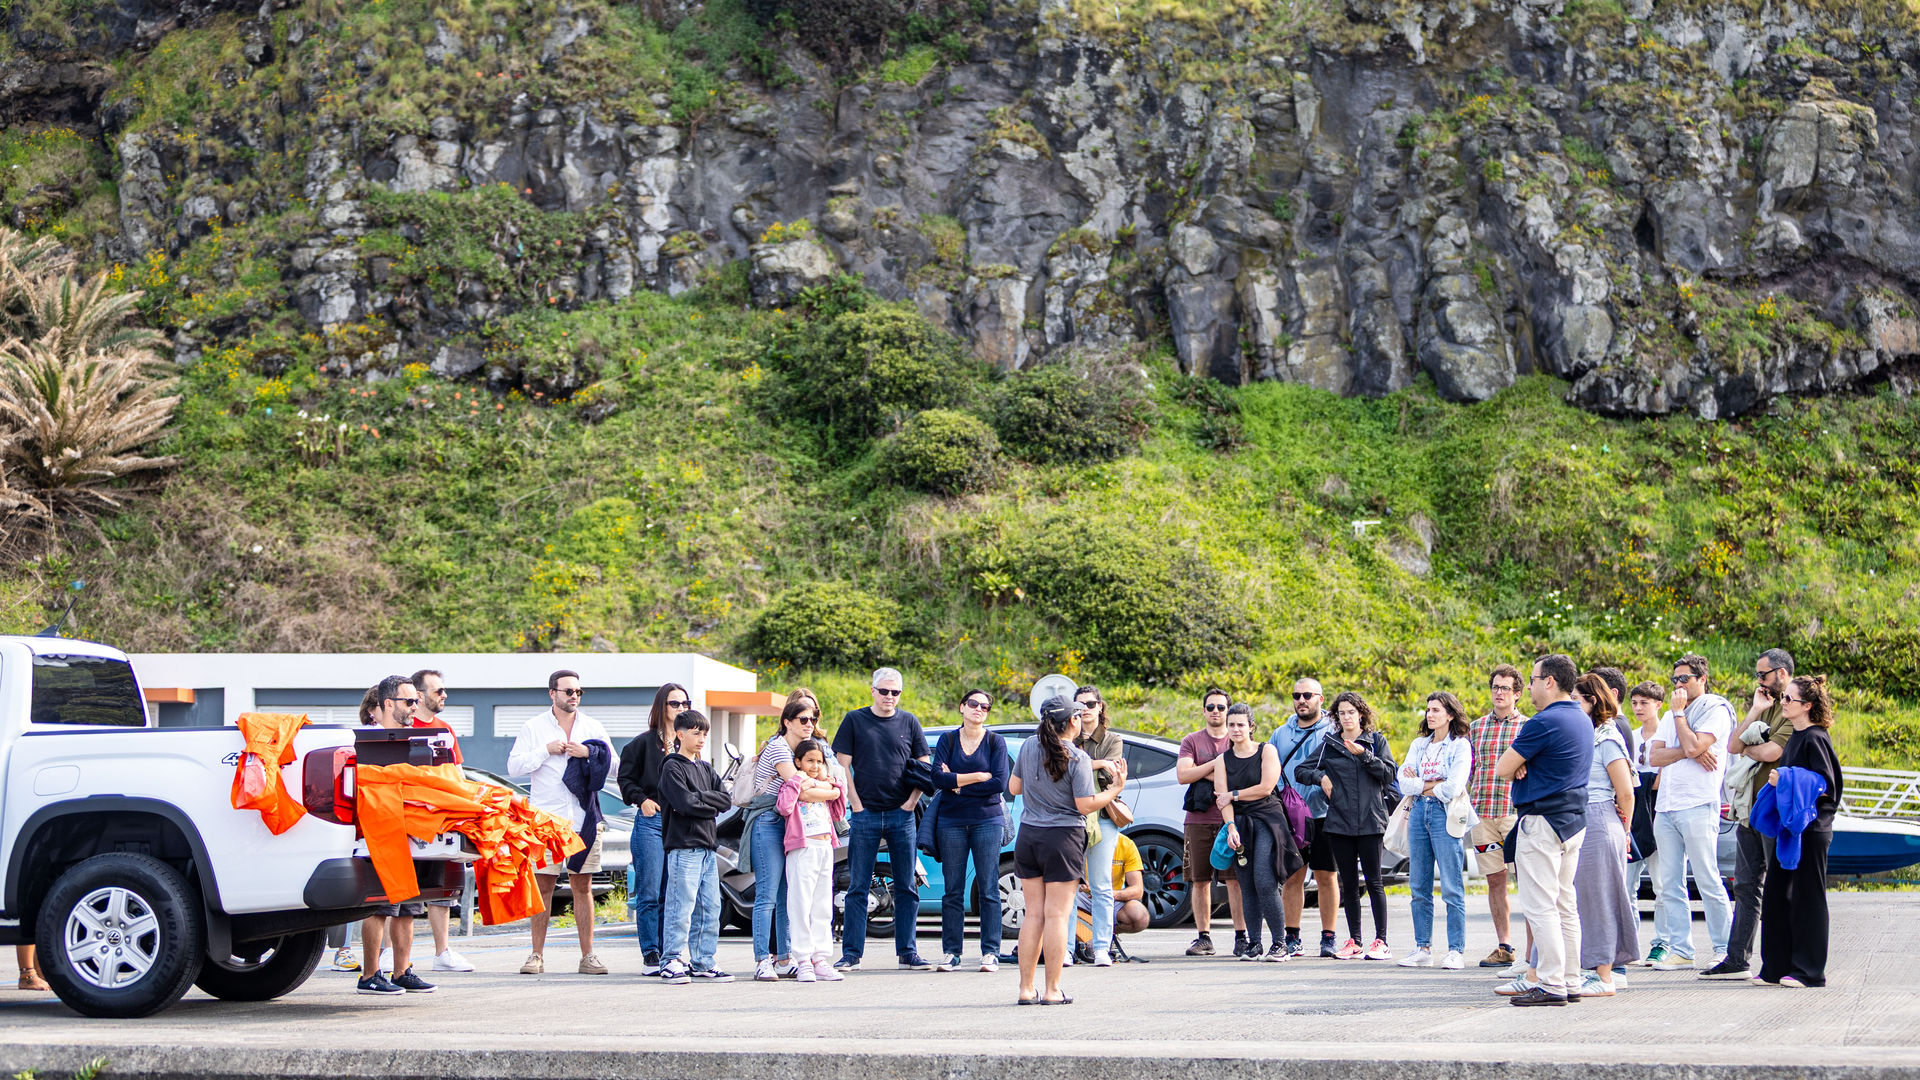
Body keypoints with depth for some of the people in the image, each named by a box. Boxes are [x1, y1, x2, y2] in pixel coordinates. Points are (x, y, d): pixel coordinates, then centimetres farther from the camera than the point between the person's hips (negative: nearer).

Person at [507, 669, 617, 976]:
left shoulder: (593, 728, 12)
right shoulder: (533, 728, 8)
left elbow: (615, 765, 7)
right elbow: (514, 766, 0)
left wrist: (588, 753, -8)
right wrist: (546, 750, -9)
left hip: (584, 819, 1)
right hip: (546, 818, -1)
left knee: (582, 886, 1)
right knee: (543, 886, -1)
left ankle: (587, 955, 4)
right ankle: (537, 955, 5)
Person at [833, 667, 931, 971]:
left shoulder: (909, 722, 8)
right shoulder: (855, 720, 4)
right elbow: (842, 765, 2)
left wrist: (911, 802, -1)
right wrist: (857, 805, -5)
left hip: (901, 815, 2)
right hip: (866, 814, -1)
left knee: (906, 888, 4)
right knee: (858, 887, 0)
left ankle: (907, 952, 11)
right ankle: (851, 953, 5)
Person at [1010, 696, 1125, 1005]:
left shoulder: (1029, 747, 3)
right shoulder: (1077, 758, -12)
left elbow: (1014, 787, 13)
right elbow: (1086, 805, -13)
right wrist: (1116, 789, 0)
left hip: (1028, 837, 5)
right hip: (1063, 839, -5)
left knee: (1033, 914, 10)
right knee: (1057, 915, -1)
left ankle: (1026, 989, 10)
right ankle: (1052, 991, 0)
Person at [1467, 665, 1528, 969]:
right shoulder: (1475, 728, 15)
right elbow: (1468, 773, 19)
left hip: (1517, 812, -4)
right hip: (1482, 814, 4)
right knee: (1495, 881, 6)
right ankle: (1504, 948, 13)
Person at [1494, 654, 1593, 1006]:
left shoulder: (1545, 722, -17)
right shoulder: (1583, 720, 13)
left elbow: (1502, 768, -13)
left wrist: (1518, 766, 8)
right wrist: (1524, 766, 0)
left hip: (1542, 822, -9)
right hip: (1574, 820, 9)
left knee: (1539, 906, -7)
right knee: (1564, 905, 13)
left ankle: (1551, 984, -9)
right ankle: (1570, 981, 15)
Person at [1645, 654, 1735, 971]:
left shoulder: (1716, 710, -1)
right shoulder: (1670, 716, 20)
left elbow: (1694, 746, -17)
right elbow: (1654, 757, 8)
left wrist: (1679, 712, -4)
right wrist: (1689, 751, -7)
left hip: (1698, 806, -7)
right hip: (1665, 807, 7)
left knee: (1708, 882, -5)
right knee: (1669, 883, 5)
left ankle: (1724, 948, 3)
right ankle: (1680, 950, 8)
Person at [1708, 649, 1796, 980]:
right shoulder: (1766, 707, 18)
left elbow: (1772, 752, -20)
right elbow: (1733, 746, 10)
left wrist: (1748, 749, 0)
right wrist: (1755, 711, 2)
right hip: (1750, 810, 9)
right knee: (1746, 886, 9)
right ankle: (1737, 959, 12)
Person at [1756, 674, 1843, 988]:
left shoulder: (1815, 739, -12)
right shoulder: (1795, 737, 14)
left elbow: (1826, 784, -17)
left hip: (1810, 830, -9)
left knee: (1806, 898, -2)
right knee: (1776, 896, 8)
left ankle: (1809, 970, 5)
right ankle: (1777, 967, 14)